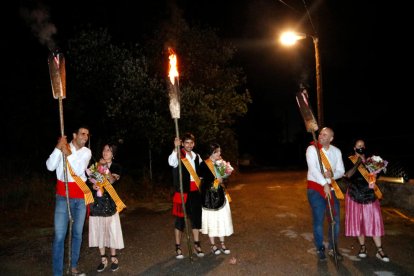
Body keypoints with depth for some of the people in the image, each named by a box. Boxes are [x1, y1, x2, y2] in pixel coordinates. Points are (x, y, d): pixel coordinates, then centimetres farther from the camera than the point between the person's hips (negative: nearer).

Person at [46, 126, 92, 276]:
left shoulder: (86, 152, 3)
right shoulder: (62, 147, -1)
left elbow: (79, 170, -13)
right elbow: (50, 166, -15)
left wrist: (69, 154, -20)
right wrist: (58, 148, -23)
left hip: (80, 197, 3)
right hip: (63, 197, -2)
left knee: (78, 233, 11)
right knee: (59, 236, -5)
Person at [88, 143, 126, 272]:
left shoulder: (116, 167, 3)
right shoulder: (96, 165, 9)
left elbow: (112, 180, -13)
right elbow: (90, 180, 9)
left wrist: (105, 166, -15)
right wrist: (93, 186, -11)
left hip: (110, 202, -2)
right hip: (97, 201, 2)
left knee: (111, 229, 1)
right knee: (99, 230, 5)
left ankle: (113, 258, 15)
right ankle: (103, 259, 17)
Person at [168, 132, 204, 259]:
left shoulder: (197, 156, 11)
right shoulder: (179, 155, -9)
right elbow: (171, 162, -33)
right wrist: (176, 148, -45)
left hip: (195, 191, 6)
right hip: (183, 191, -5)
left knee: (196, 218, 11)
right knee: (180, 219, 3)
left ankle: (197, 245, 24)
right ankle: (178, 247, 15)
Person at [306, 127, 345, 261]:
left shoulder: (336, 151, 5)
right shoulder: (312, 149, -10)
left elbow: (341, 171, 5)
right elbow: (313, 168, -21)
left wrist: (332, 174, -18)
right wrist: (325, 184, -30)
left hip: (331, 187, 4)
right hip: (315, 188, -4)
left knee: (336, 219, 8)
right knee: (318, 220, 3)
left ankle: (333, 248, 27)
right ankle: (320, 249, 21)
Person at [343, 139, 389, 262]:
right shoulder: (350, 161, -2)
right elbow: (347, 176, -15)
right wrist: (358, 163, -21)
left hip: (369, 195, 2)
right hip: (355, 195, -2)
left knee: (374, 221, 0)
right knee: (358, 221, 5)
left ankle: (379, 251, 6)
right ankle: (363, 247, 21)